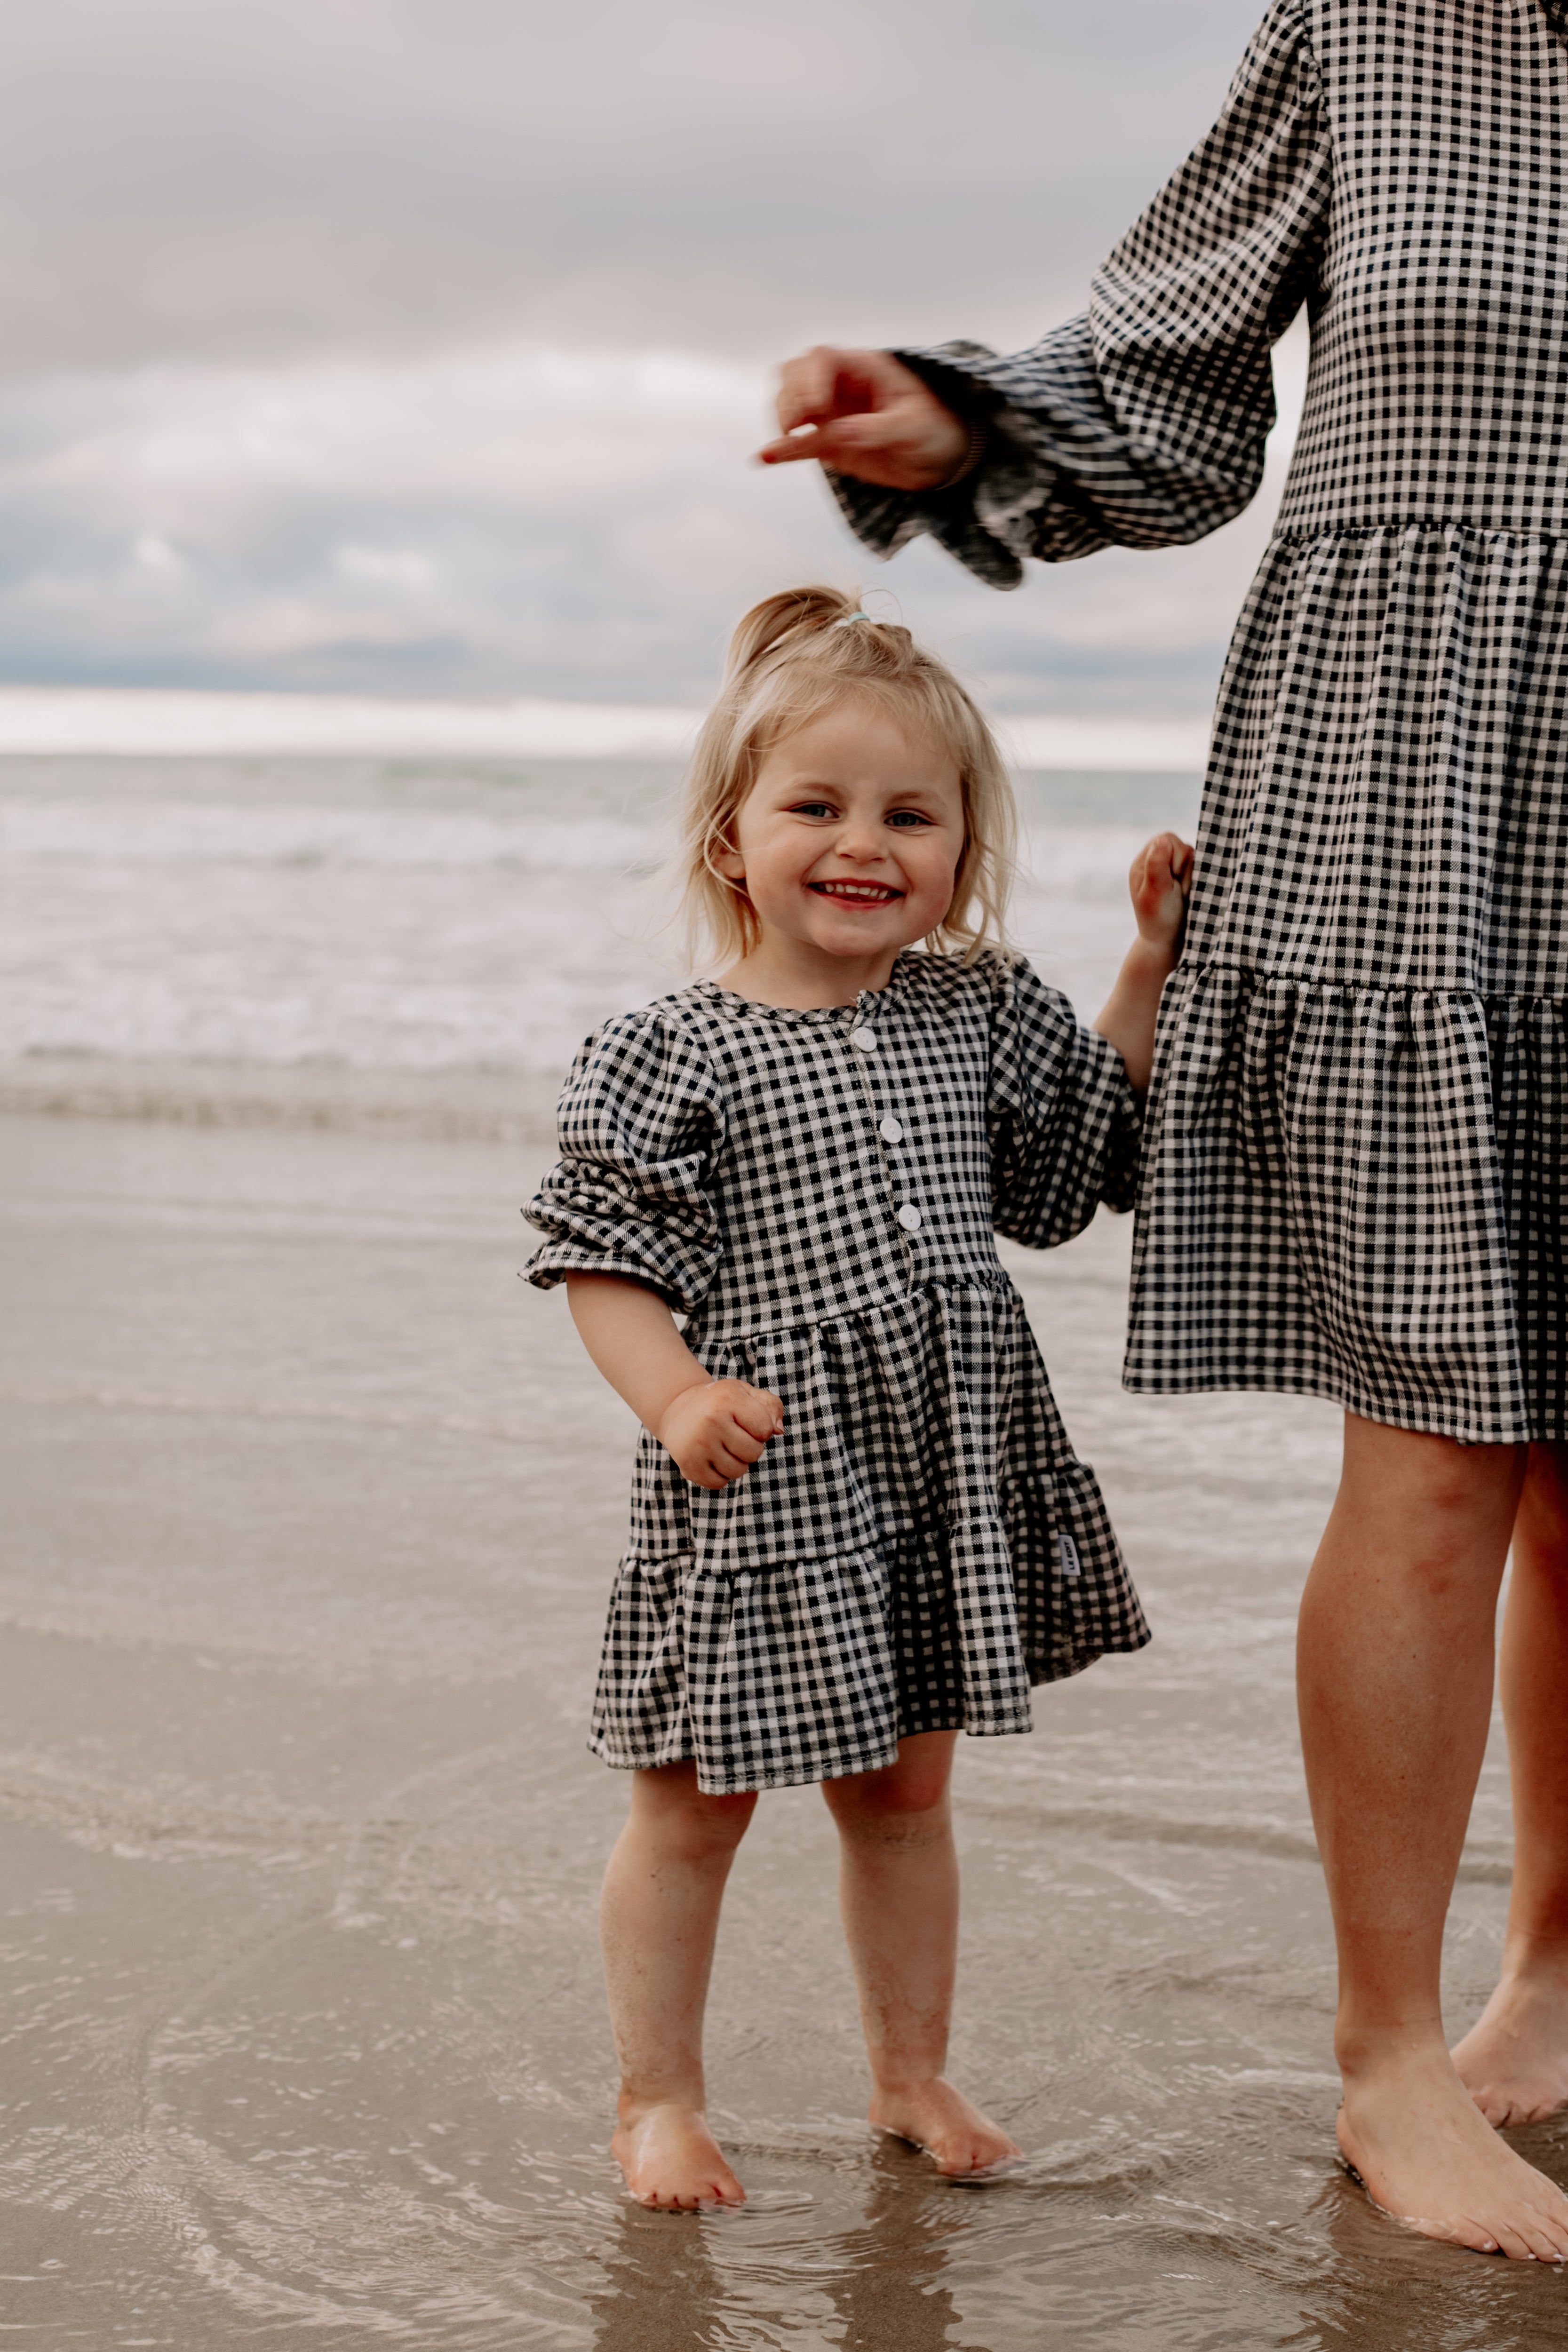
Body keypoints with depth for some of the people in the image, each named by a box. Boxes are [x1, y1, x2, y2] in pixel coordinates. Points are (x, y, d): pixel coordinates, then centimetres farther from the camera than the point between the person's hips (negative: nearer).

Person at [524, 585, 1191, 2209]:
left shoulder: (980, 1014, 5)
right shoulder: (678, 1053, -10)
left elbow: (1088, 1140, 19)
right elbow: (603, 1255, -9)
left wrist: (1151, 963, 10)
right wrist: (676, 1396, -24)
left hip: (944, 1471, 5)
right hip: (761, 1485, -4)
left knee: (904, 1791, 18)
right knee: (696, 1802, 7)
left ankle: (912, 2072, 34)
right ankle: (658, 2099, 23)